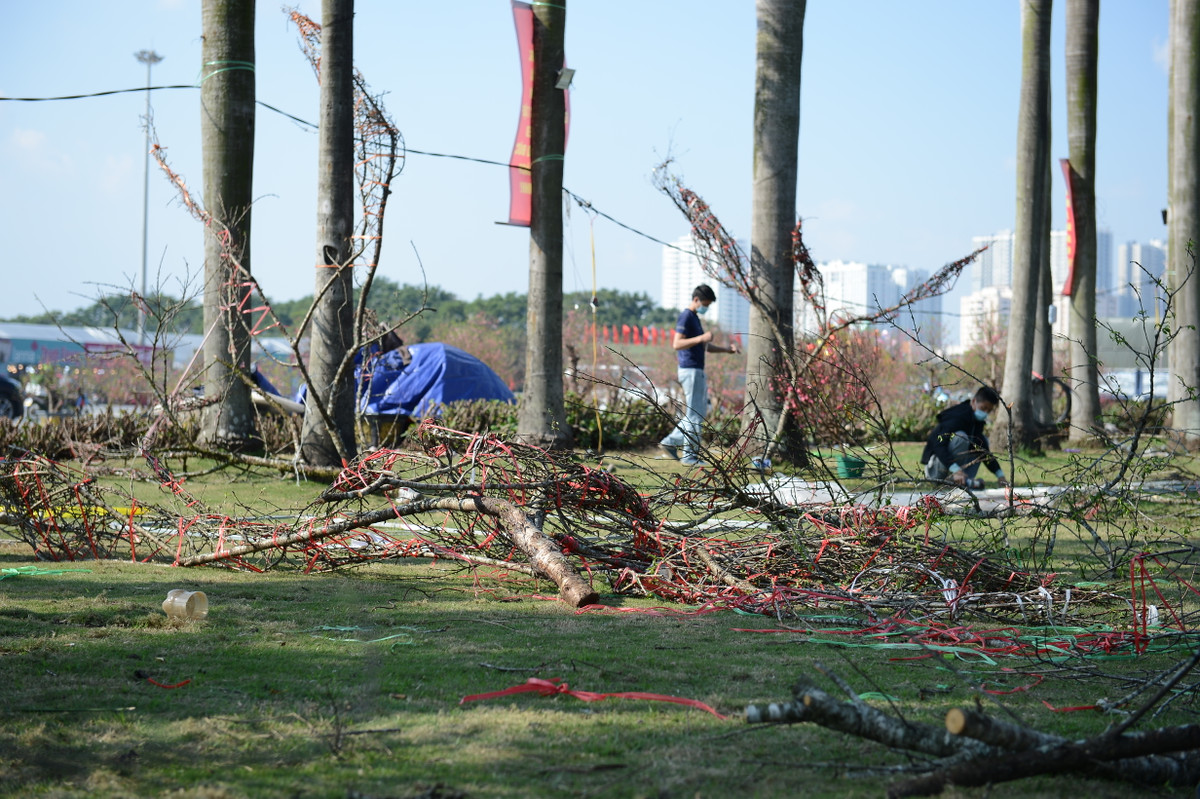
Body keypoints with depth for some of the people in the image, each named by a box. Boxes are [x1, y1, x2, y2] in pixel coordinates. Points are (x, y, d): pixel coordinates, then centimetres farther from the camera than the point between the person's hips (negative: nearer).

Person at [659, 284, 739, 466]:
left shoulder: (695, 318, 19)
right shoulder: (686, 316, -12)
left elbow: (704, 346, 25)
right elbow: (677, 343, -21)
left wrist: (726, 349, 12)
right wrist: (701, 338, -28)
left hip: (698, 371, 10)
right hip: (690, 371, -10)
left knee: (699, 413, 14)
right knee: (694, 415, -6)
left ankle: (670, 442, 17)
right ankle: (690, 456, -2)